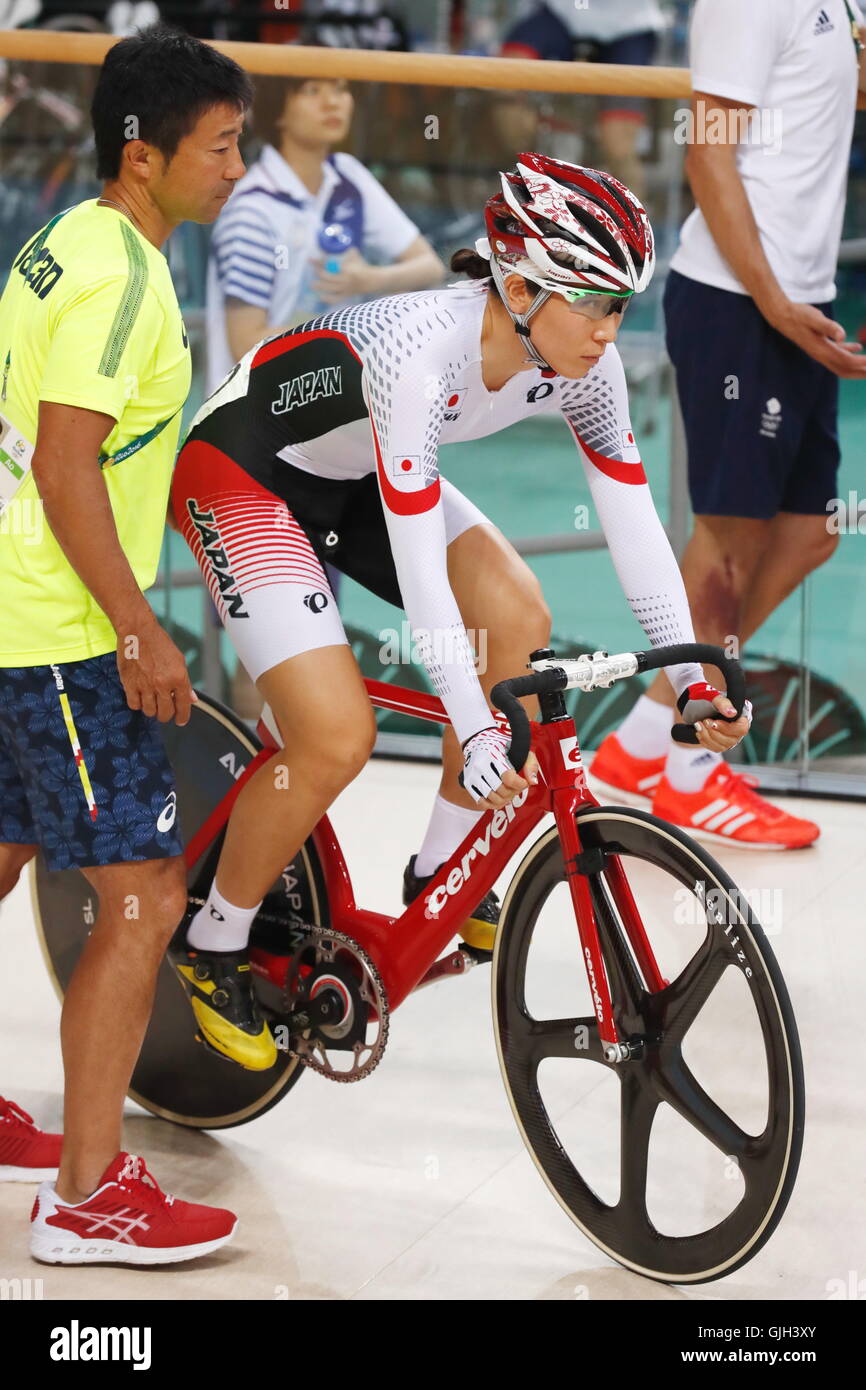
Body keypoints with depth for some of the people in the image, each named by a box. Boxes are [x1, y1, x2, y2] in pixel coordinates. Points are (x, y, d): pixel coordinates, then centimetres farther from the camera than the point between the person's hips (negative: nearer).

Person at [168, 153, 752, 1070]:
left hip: (358, 475, 7)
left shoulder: (583, 364, -17)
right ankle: (212, 943, 5)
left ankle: (441, 873, 7)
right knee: (337, 739, -18)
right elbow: (419, 562, -37)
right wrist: (474, 729, -38)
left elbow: (630, 515, -9)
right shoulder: (417, 351, -37)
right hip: (239, 470, -7)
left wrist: (694, 675, -13)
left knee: (519, 623, -11)